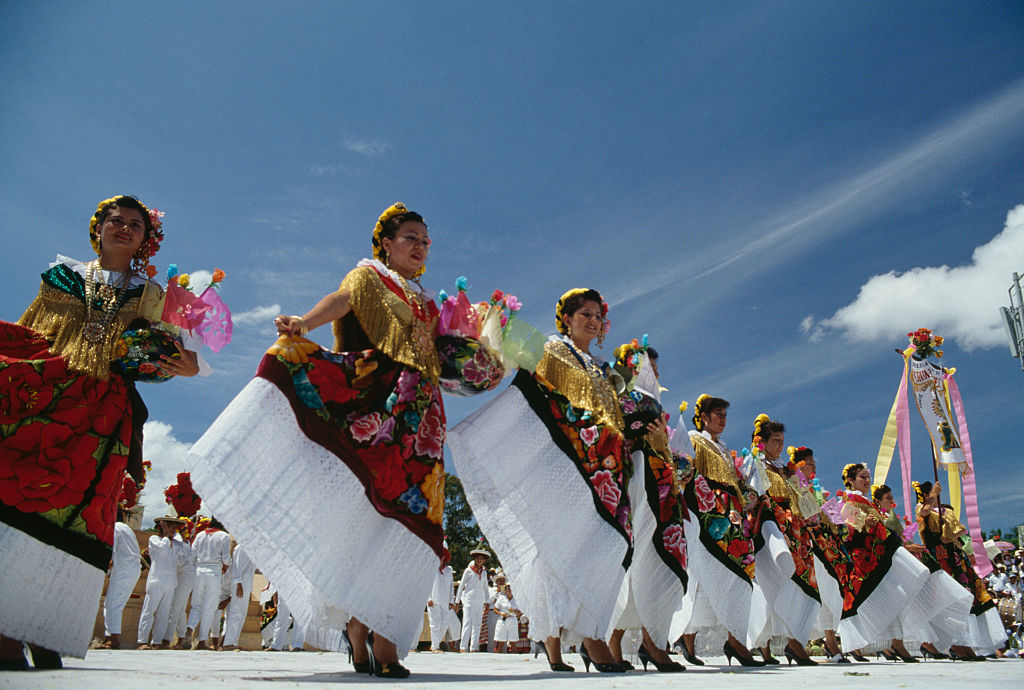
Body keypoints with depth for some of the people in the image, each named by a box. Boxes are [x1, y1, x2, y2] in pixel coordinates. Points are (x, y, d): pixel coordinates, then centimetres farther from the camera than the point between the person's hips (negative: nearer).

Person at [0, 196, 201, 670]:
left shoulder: (149, 294, 20)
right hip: (43, 394, 0)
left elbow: (154, 359, 14)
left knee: (78, 505, -9)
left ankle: (43, 635, -4)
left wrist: (181, 367, -7)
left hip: (105, 408, 0)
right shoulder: (64, 274, 20)